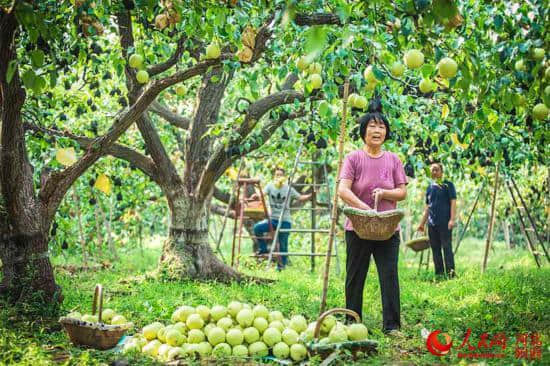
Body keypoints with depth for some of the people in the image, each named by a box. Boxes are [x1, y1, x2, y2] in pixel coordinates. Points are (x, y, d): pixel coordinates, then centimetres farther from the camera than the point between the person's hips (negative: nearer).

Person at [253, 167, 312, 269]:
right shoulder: (270, 186, 1)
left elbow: (300, 197, 8)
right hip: (272, 219, 1)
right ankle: (263, 248, 1)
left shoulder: (288, 189, 1)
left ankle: (282, 264, 12)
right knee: (257, 228, -21)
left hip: (285, 220, -1)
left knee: (283, 244, -4)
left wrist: (311, 195, -7)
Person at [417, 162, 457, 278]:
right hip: (432, 224, 6)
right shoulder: (430, 187, 17)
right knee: (435, 249, 8)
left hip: (445, 223, -6)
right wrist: (422, 223, 18)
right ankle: (439, 273, 14)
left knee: (447, 247, -8)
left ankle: (450, 272, -8)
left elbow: (453, 202, -6)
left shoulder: (448, 185, 2)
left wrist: (452, 219, -16)